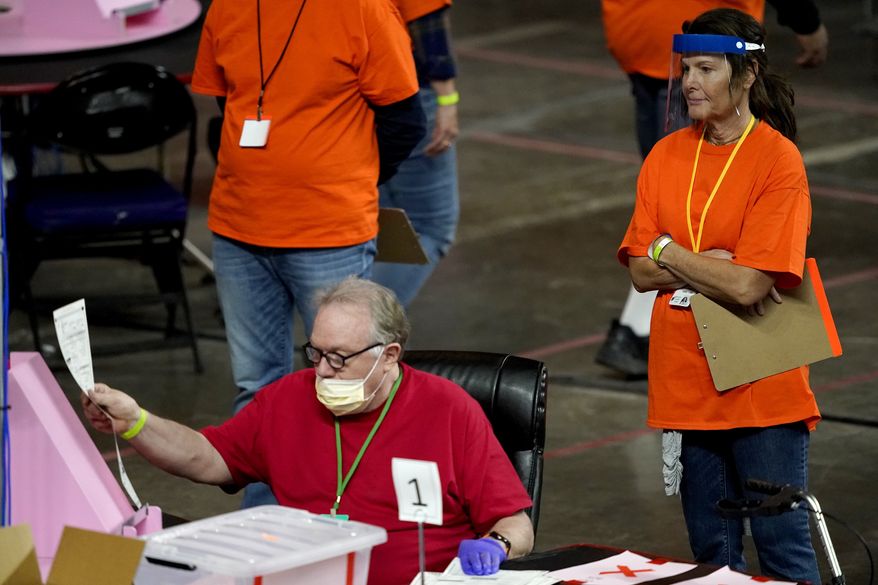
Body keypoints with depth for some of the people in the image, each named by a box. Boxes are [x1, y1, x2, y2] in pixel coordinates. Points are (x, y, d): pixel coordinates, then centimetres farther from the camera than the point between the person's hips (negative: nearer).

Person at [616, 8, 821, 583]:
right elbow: (642, 273, 2)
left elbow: (749, 285, -19)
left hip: (760, 388, -5)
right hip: (686, 384, 5)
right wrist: (715, 268, -14)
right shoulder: (667, 156, 6)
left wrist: (668, 252, -7)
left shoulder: (779, 160, -11)